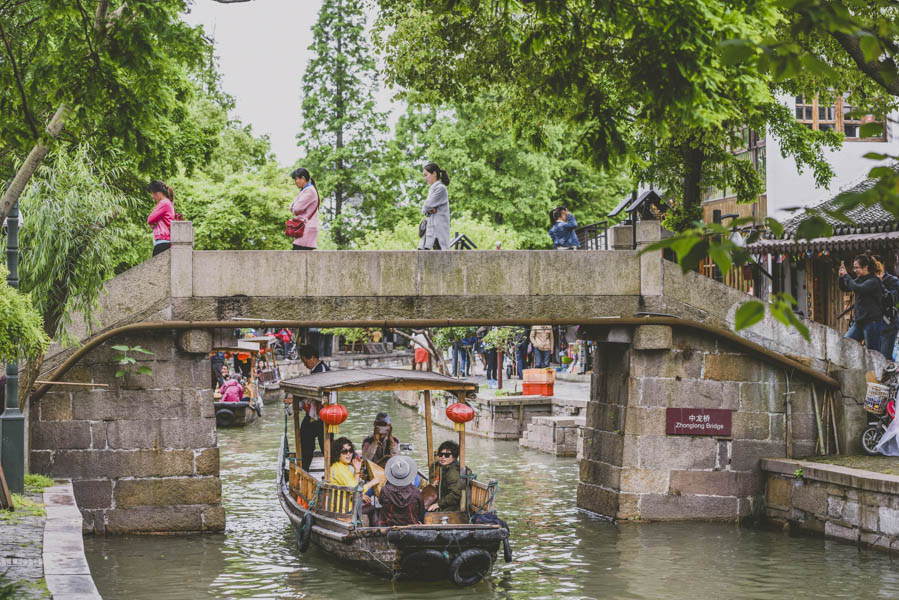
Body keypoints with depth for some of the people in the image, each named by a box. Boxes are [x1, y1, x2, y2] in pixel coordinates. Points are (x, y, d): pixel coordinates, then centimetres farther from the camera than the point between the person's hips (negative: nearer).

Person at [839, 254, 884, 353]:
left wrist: (846, 276, -16)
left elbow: (858, 289, -27)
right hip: (859, 322, 8)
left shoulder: (873, 281, -13)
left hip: (872, 322, -8)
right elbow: (844, 288, 20)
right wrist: (841, 277, 1)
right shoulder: (859, 280, 13)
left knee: (873, 352, -5)